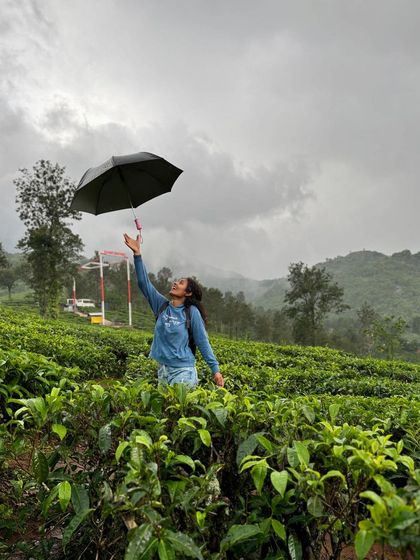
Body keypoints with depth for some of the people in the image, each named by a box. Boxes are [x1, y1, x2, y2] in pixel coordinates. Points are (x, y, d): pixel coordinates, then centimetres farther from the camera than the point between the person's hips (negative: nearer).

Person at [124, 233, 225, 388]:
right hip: (162, 370, 5)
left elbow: (202, 342, -3)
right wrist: (137, 253, -5)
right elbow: (144, 283, 1)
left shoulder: (191, 312, -7)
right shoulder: (162, 305, 5)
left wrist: (215, 369, -6)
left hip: (183, 371, -5)